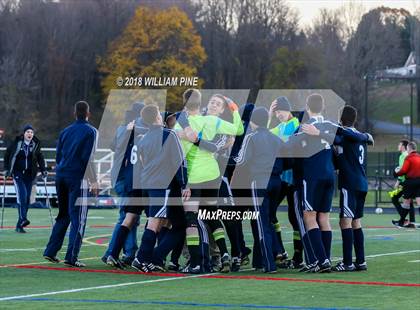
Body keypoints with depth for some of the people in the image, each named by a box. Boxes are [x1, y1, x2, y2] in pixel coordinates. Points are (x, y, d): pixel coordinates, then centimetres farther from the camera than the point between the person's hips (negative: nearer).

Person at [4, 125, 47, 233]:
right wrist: (6, 169, 2)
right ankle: (23, 219, -27)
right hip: (18, 173, -3)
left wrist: (43, 170, 7)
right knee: (22, 195, -20)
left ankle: (19, 225, 8)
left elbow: (40, 158, 16)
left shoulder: (35, 144, 4)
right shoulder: (17, 143, -4)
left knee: (27, 198, 0)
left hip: (29, 174, 3)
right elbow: (7, 154, 6)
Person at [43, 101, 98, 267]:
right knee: (78, 218, -4)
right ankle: (71, 258, -10)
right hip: (78, 178, -6)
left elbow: (58, 156, 14)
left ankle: (51, 252, 17)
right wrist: (94, 181, -9)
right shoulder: (91, 131, -3)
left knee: (63, 216, 18)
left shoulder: (66, 131, 14)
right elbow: (88, 158, -12)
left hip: (60, 176, 6)